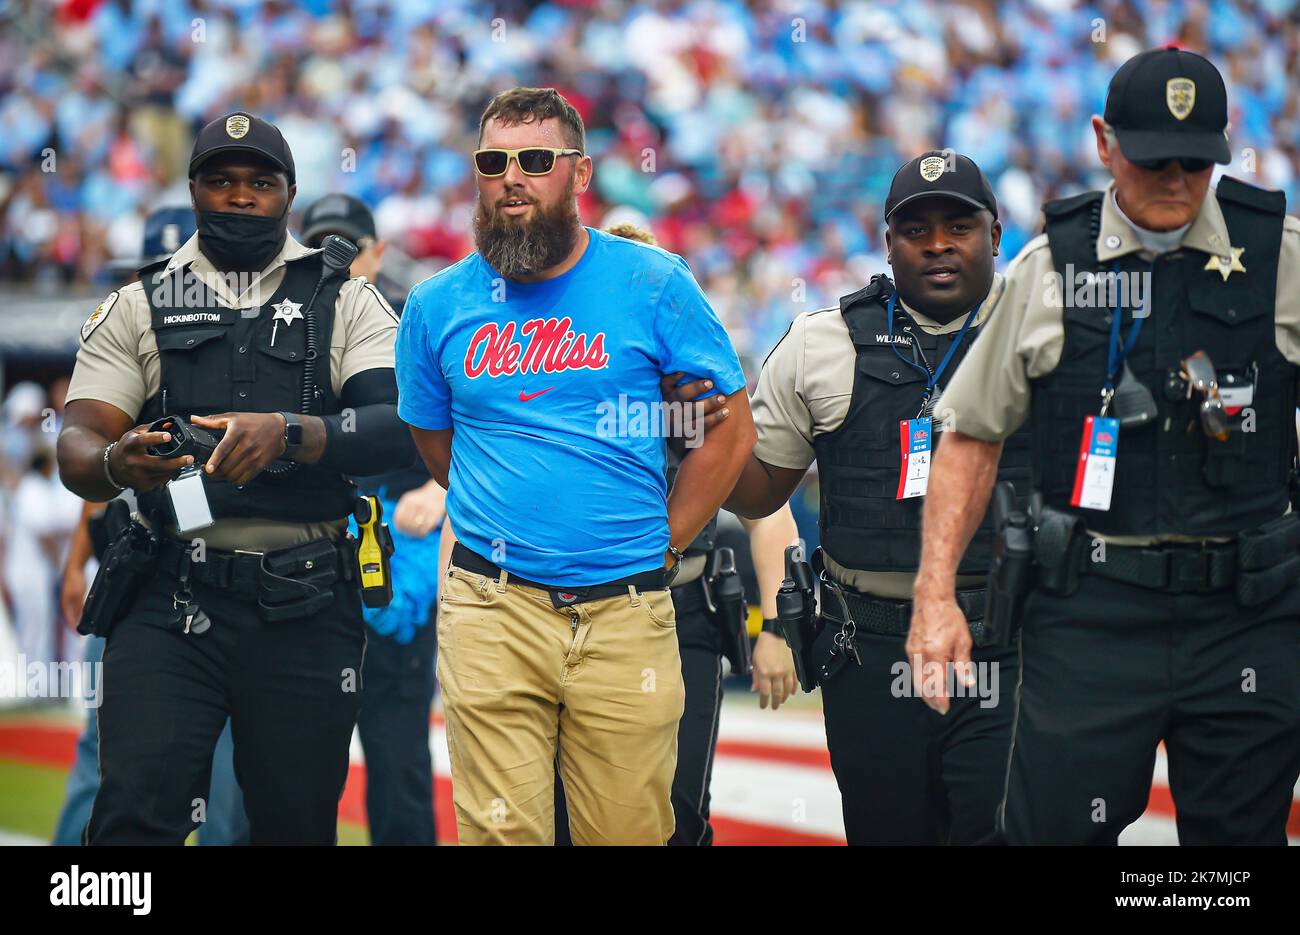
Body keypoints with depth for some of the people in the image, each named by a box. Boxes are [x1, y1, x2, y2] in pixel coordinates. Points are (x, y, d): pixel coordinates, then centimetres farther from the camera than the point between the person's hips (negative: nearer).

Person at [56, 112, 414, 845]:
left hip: (306, 610, 0)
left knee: (298, 822, 7)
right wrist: (115, 464, -22)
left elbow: (401, 428, -5)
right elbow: (79, 442, 3)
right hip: (170, 599, 0)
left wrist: (290, 433, -23)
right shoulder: (139, 308, 13)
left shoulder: (348, 304, 10)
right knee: (136, 815, -14)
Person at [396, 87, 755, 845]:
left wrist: (663, 546, 2)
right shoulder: (438, 305, 6)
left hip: (626, 615, -1)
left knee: (629, 833, 4)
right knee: (501, 834, -2)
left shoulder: (652, 283, 0)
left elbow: (733, 428, 4)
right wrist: (510, 516, 12)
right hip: (493, 612, 1)